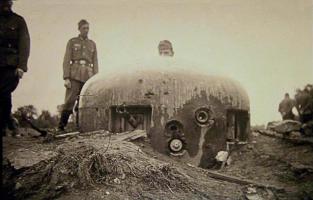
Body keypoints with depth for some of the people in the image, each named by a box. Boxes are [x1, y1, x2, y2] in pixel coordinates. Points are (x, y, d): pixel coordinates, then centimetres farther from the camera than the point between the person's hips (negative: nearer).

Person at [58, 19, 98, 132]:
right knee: (70, 101, -11)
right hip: (75, 75, -3)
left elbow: (95, 63, 14)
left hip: (88, 75, 3)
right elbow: (66, 60, 2)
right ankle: (61, 127, -7)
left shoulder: (92, 44, 18)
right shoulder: (72, 42, 9)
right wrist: (66, 78, -10)